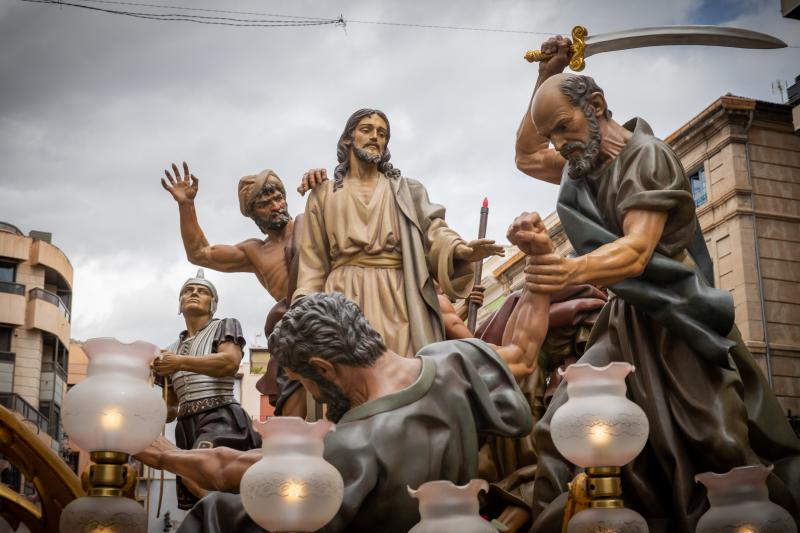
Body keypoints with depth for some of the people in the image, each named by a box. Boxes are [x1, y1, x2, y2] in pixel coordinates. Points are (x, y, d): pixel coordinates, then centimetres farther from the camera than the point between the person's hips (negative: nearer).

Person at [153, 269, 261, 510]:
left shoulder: (224, 326, 11)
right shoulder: (173, 349, 26)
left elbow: (231, 362, -11)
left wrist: (181, 362, -10)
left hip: (219, 418, -6)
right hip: (187, 426, 6)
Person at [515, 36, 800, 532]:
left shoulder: (646, 155, -13)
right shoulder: (586, 164, 13)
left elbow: (636, 252, -25)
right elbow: (525, 157, 30)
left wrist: (574, 270, -47)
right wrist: (545, 79, 16)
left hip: (678, 327, -7)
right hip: (626, 325, 8)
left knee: (724, 459, -8)